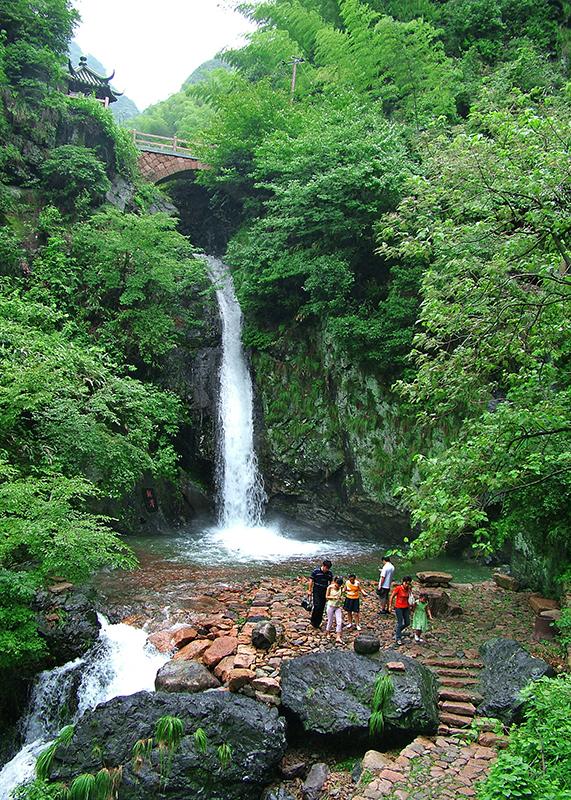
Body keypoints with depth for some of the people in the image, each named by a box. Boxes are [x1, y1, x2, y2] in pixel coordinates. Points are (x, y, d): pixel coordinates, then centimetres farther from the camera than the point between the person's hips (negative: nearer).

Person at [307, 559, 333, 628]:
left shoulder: (330, 573, -1)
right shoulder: (316, 571, -11)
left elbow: (330, 582, 11)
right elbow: (311, 581, -3)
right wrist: (309, 590, -2)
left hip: (324, 592, 4)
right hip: (316, 591, -4)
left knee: (322, 608, 6)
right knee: (317, 606, -16)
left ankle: (317, 623, 18)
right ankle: (313, 621, 3)